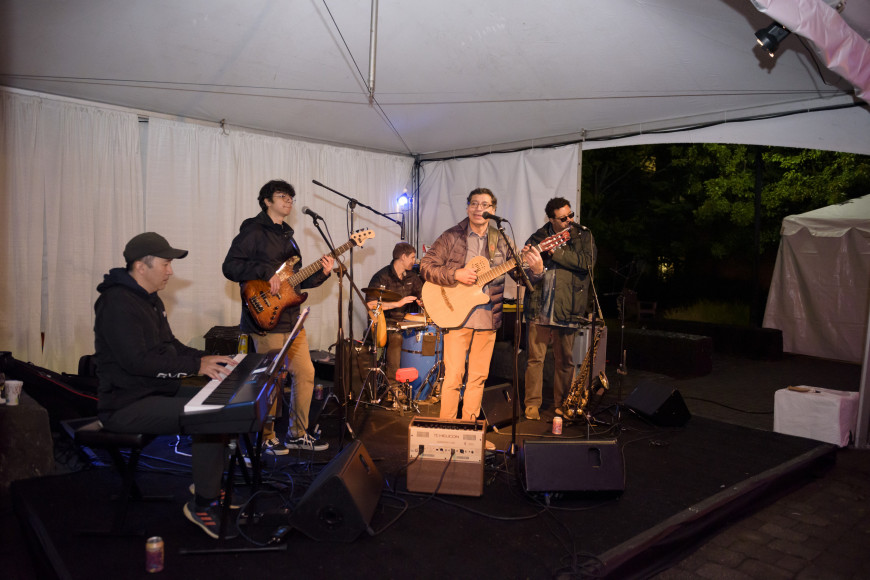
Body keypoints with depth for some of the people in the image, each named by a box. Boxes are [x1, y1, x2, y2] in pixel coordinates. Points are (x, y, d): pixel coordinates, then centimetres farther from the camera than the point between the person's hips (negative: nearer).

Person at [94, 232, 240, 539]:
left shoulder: (150, 300, 15)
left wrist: (205, 358, 5)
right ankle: (203, 505, -11)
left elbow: (169, 345, 21)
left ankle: (209, 482, 12)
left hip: (158, 390, 10)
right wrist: (195, 365, -24)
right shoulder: (117, 303, -18)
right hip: (127, 404, -10)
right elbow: (137, 360, -27)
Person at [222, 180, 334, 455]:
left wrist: (321, 273, 2)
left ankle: (297, 433, 22)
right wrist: (267, 272, -21)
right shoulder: (253, 232, -5)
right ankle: (266, 438, 17)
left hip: (292, 318, 8)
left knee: (305, 373, 9)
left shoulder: (287, 236, 20)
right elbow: (230, 267, -15)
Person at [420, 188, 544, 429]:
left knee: (478, 377, 10)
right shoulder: (452, 237, -1)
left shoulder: (500, 241, 8)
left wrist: (535, 269, -15)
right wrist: (456, 275, -18)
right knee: (454, 377, -5)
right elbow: (426, 266, -5)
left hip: (488, 318, 4)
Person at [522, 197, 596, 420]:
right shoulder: (539, 237, 8)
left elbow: (587, 262, -13)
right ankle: (532, 404, 13)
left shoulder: (584, 236, 6)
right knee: (535, 358, 2)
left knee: (565, 360, 8)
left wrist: (557, 252, -18)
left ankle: (561, 404, 22)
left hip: (567, 310, 0)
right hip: (539, 308, 0)